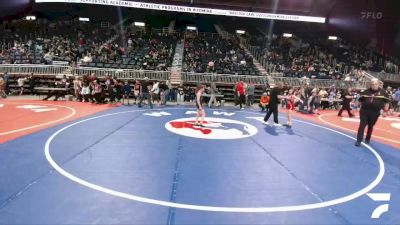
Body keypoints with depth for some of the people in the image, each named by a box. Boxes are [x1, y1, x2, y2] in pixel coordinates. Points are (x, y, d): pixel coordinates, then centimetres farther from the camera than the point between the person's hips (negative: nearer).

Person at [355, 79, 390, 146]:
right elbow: (360, 100, 10)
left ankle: (367, 139, 30)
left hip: (375, 113, 0)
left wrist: (385, 111, 1)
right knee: (362, 125, -4)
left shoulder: (383, 92, 0)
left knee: (370, 126, 12)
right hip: (364, 111, 0)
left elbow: (386, 102, 5)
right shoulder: (366, 91, 1)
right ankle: (359, 140, -2)